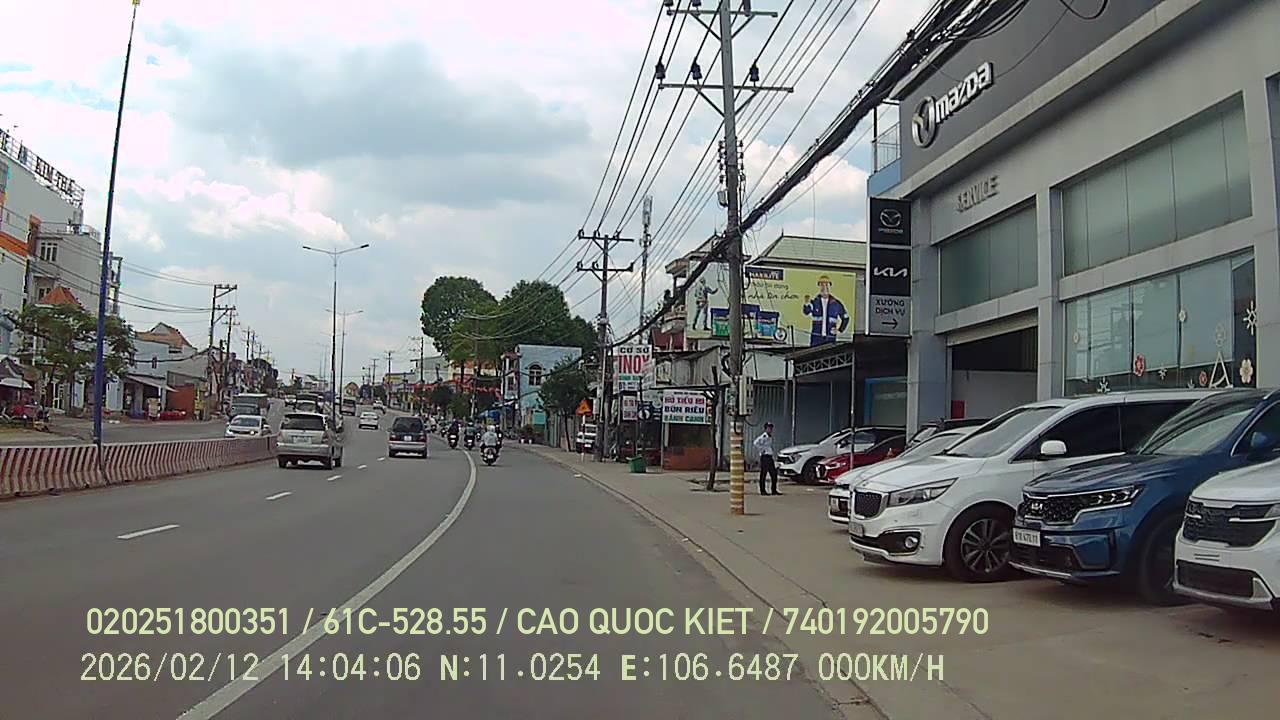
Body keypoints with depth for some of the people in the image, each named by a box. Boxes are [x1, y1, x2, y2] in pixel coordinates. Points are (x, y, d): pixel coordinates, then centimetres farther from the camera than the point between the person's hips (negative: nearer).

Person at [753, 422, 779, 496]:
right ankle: (762, 491, 0)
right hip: (765, 457, -9)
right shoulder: (763, 436, -11)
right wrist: (761, 451, -18)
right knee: (763, 474, -4)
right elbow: (755, 444, -24)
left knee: (774, 474, 9)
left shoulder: (771, 437, 17)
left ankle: (774, 490, 15)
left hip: (770, 457, 9)